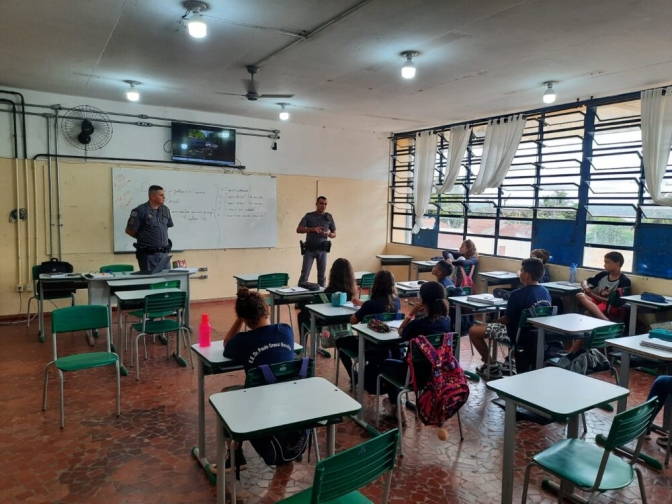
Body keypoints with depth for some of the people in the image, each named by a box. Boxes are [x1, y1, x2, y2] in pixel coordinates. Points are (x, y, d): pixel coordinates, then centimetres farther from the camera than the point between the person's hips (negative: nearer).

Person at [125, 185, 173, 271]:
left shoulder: (165, 210, 7)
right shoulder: (140, 211, -11)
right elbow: (129, 230, -7)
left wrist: (161, 237, 12)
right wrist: (143, 237, 4)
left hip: (163, 253, 6)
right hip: (148, 254, -5)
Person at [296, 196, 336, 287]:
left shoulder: (329, 217, 6)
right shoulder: (309, 216, 0)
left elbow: (334, 234, 12)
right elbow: (298, 230, -6)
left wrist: (329, 234, -12)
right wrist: (312, 229, -18)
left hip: (322, 249, 2)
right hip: (310, 249, -2)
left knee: (322, 275, 8)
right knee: (305, 273, -3)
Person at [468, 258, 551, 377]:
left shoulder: (518, 294, -23)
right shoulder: (546, 292, 0)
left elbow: (507, 319, -15)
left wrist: (492, 323, 6)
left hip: (518, 335, -8)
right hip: (537, 335, 8)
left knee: (473, 331, -2)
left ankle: (492, 366, 7)